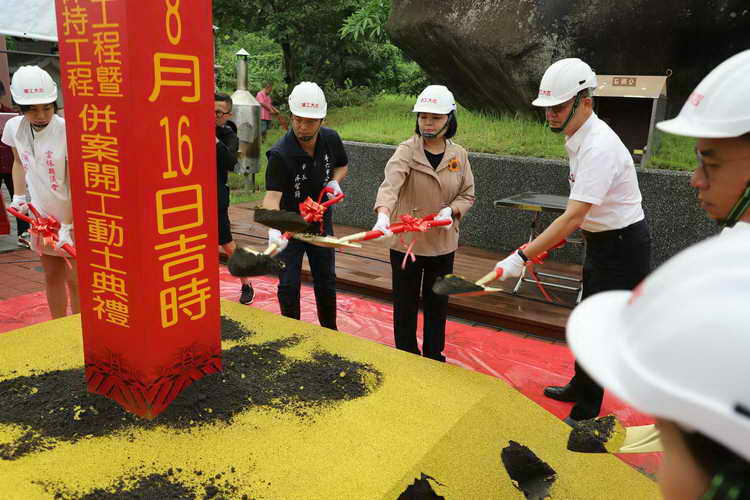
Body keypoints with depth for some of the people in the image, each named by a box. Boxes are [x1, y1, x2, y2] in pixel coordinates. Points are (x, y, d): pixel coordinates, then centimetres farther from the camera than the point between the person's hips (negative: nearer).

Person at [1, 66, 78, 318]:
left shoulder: (67, 131, -21)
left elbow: (75, 186, -19)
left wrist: (67, 226, -20)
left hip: (74, 215, -6)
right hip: (42, 214, 6)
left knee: (76, 279, 1)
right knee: (52, 276, 16)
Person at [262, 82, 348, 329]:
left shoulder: (331, 139, -10)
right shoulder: (280, 153, -27)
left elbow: (342, 165, 11)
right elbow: (272, 196, -36)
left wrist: (334, 181, -11)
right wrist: (274, 229, -54)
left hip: (321, 221, 4)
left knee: (326, 281, 16)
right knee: (288, 286, 1)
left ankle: (330, 332, 36)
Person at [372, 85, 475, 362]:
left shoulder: (459, 154, 1)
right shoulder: (407, 150, -13)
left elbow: (467, 194, 7)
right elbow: (390, 184, -30)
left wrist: (451, 210, -15)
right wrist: (383, 214, -50)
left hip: (443, 242, 4)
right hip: (406, 241, -3)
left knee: (438, 303, 16)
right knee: (406, 303, 10)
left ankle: (434, 356, 35)